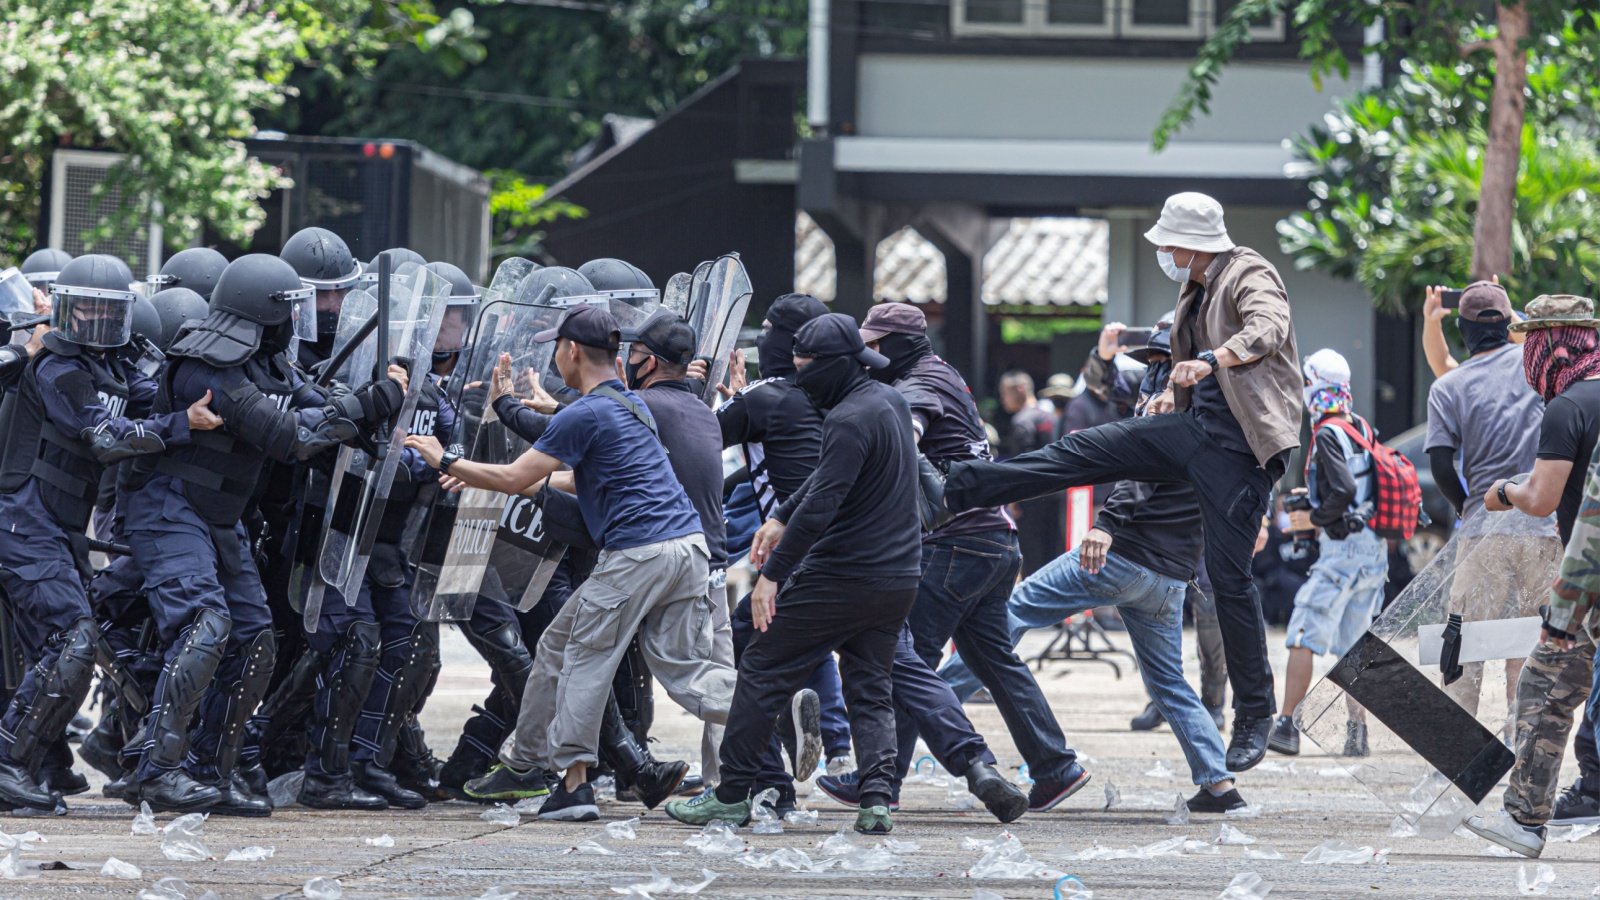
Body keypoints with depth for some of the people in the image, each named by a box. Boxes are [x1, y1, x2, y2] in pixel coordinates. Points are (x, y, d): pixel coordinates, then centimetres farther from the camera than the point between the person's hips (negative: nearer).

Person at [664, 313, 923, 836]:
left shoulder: (849, 420, -19)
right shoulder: (890, 402, 11)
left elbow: (821, 507, -25)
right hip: (899, 579, 8)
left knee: (763, 672, 4)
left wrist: (773, 573, -23)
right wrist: (782, 518, 24)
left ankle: (732, 796, 8)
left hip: (840, 577, -8)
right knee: (870, 691, 12)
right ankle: (877, 797, -6)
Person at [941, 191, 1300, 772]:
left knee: (1229, 575, -8)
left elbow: (1269, 328, -30)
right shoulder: (1194, 290, 19)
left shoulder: (1250, 277, -9)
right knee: (1084, 452, -2)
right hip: (1193, 428, 8)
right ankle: (954, 488, 0)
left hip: (1240, 446, -8)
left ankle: (1254, 717, 0)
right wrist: (1175, 390, 12)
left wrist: (1213, 361, -48)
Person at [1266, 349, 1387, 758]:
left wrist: (1314, 518, -7)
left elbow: (1343, 490, -22)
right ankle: (1357, 732, 9)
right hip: (1375, 550, 8)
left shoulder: (1328, 434, -11)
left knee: (1303, 638, -6)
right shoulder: (1363, 429, 12)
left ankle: (1286, 726, -8)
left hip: (1343, 547, -8)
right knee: (1353, 645, 12)